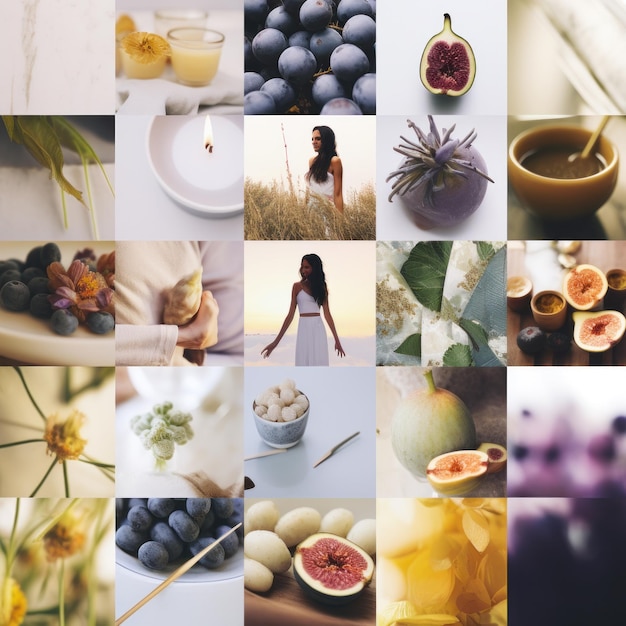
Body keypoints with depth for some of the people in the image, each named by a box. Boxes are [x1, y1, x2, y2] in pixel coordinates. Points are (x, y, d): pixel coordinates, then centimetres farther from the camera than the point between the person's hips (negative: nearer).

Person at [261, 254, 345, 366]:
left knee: (319, 362, 2)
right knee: (304, 361, -2)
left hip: (319, 328, 2)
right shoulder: (297, 286, 2)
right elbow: (291, 314, 1)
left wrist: (336, 339, 3)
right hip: (304, 328, -2)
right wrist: (276, 341, -4)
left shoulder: (322, 287, 9)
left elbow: (327, 314, 7)